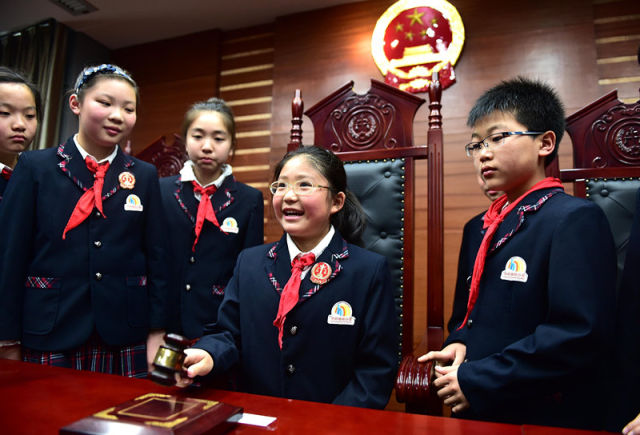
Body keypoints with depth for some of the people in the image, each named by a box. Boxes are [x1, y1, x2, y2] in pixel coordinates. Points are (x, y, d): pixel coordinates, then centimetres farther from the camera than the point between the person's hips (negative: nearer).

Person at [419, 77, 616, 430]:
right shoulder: (479, 228, 8)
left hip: (545, 419, -6)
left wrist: (476, 382, -20)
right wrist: (457, 345, -5)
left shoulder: (576, 219, -14)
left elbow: (580, 332, -23)